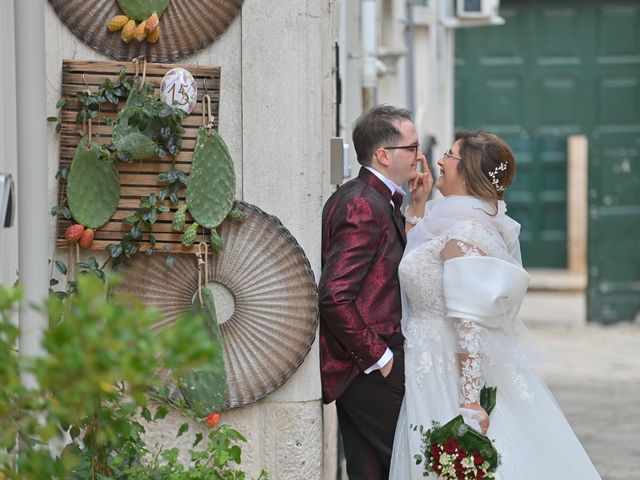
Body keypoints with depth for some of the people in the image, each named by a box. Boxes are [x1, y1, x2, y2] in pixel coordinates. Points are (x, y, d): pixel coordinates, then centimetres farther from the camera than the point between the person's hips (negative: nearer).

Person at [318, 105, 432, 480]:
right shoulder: (363, 206, -17)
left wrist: (418, 204, 11)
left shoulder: (377, 200, 14)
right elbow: (335, 296, -23)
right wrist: (379, 359, -18)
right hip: (369, 373, -10)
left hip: (361, 368, 10)